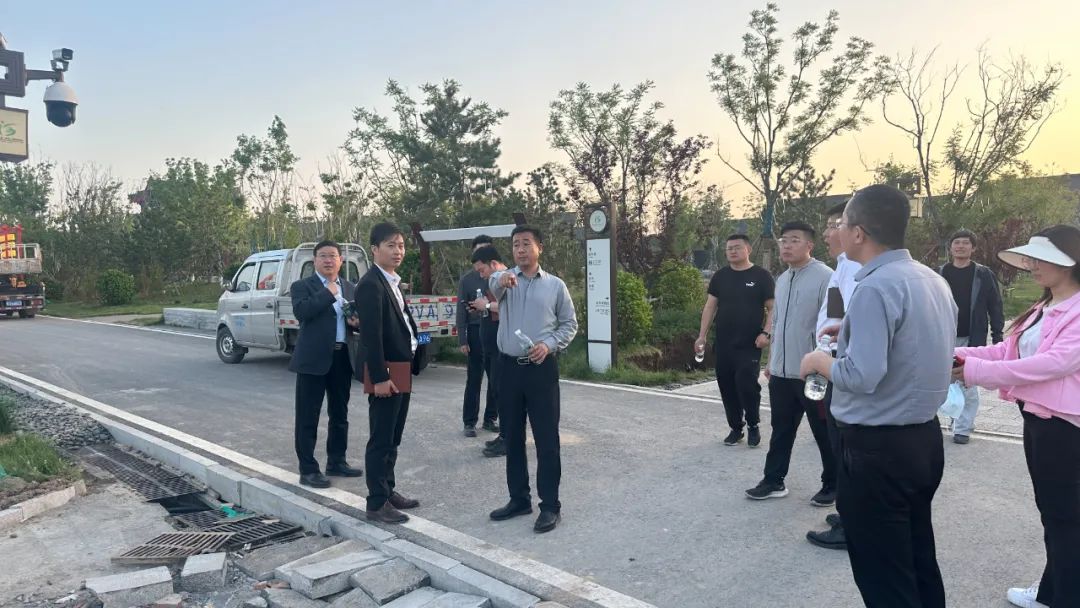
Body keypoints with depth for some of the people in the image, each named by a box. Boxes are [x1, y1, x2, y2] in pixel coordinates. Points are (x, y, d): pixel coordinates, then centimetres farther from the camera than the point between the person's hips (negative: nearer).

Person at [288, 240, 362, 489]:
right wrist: (329, 292, -14)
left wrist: (356, 322, -4)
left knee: (340, 414, 15)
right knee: (308, 417, 0)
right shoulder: (302, 286, -1)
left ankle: (336, 462, 29)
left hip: (342, 358, 5)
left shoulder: (351, 288, 14)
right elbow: (301, 312, -20)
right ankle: (308, 470, 8)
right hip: (313, 359, -5)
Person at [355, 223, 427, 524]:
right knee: (381, 440, -1)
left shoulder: (393, 283, 15)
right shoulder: (370, 284, -15)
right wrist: (379, 377, -23)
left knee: (393, 439, 17)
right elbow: (370, 335, -21)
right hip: (385, 374, -9)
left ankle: (388, 491, 28)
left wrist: (416, 350, 6)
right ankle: (377, 503, 8)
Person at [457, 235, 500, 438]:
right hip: (476, 331, -2)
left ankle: (490, 418, 19)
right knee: (474, 379, 3)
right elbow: (461, 311, 1)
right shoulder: (467, 280, 4)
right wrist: (462, 340, -4)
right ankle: (469, 422, 11)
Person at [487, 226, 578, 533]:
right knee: (512, 437, 12)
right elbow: (493, 286, -22)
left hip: (542, 368, -2)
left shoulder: (555, 285, 3)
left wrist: (549, 345, -12)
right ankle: (519, 499, 26)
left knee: (546, 439, 1)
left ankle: (550, 506, 11)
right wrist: (500, 281, -47)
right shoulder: (504, 277, 3)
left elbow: (570, 324, 6)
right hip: (509, 367, 2)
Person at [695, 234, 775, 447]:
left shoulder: (761, 276, -1)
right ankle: (735, 427, 21)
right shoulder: (720, 276, 9)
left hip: (750, 344, -4)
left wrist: (765, 333, -14)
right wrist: (702, 335, 4)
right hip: (723, 344, 4)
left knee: (747, 384, -10)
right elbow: (710, 307, 10)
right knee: (727, 386, 6)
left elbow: (772, 308, -1)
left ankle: (753, 426, 12)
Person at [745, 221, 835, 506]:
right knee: (781, 430, 16)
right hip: (781, 371, 7)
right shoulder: (782, 280, 11)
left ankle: (832, 486, 25)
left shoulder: (825, 277, -14)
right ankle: (773, 481, 28)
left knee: (824, 433, 9)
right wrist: (771, 360, 20)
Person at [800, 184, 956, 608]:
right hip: (925, 437, 9)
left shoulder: (876, 287, -22)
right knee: (919, 563, 22)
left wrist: (819, 361, -9)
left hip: (877, 448, -9)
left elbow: (862, 377, -28)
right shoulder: (934, 280, 7)